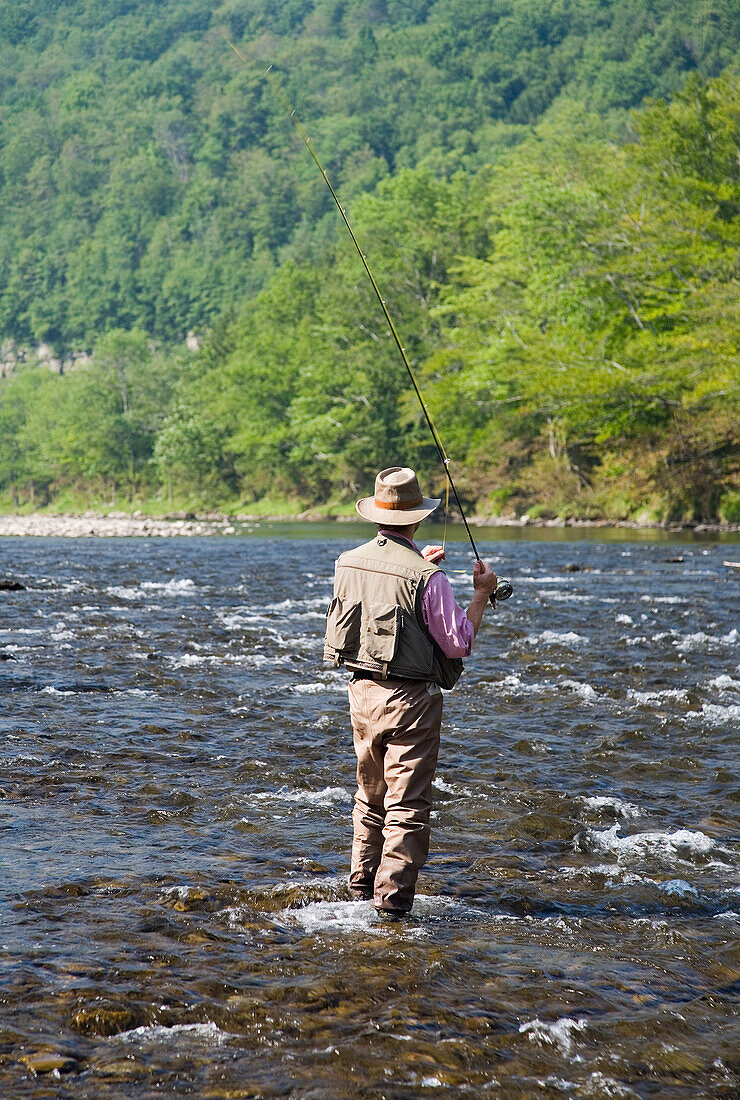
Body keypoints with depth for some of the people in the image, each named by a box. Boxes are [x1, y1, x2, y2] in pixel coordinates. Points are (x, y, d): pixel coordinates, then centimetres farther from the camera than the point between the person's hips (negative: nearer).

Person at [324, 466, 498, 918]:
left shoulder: (349, 563, 2)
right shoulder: (426, 577, -18)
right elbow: (458, 643, -14)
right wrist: (482, 594, -3)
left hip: (362, 692, 7)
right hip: (410, 699, -6)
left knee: (371, 795, 20)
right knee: (407, 804, 0)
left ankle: (362, 887, 28)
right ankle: (392, 899, -1)